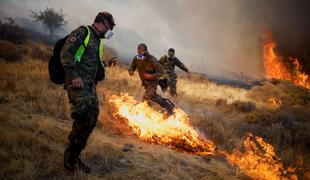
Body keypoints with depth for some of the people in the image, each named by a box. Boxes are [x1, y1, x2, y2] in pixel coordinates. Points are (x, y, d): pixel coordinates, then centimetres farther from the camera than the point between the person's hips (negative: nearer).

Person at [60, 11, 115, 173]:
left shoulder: (97, 41, 21)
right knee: (85, 112, -25)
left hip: (90, 83, 9)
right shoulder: (82, 32, -6)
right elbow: (66, 53, -16)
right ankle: (71, 154, -10)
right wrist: (74, 75, -23)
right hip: (77, 81, -9)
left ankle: (74, 157, 13)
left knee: (92, 117, 3)